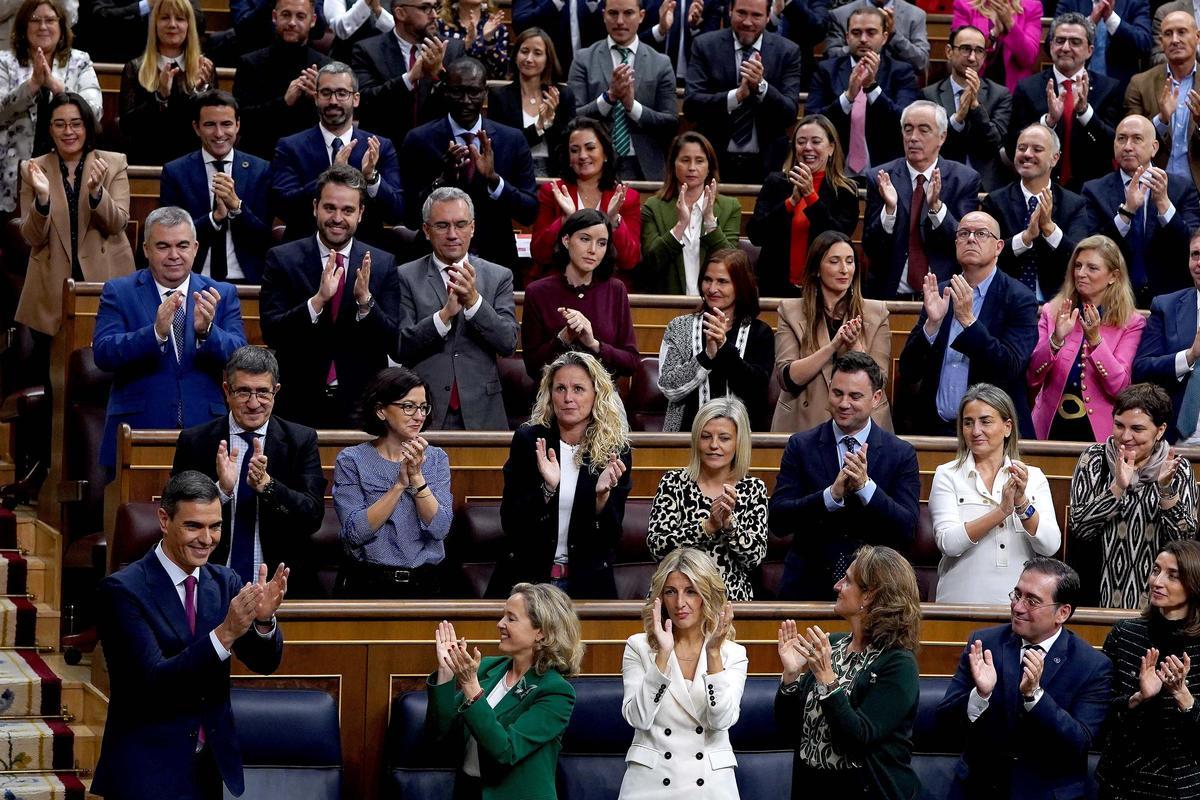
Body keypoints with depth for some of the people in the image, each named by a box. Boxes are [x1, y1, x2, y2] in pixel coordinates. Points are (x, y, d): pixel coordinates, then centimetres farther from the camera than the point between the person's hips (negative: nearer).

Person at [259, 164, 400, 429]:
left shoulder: (383, 264, 1)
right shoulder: (282, 259, -2)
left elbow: (391, 342, -5)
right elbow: (271, 334, -11)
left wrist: (365, 300, -22)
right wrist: (318, 300, -25)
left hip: (362, 407, 1)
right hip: (301, 405, -1)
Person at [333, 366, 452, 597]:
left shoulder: (436, 458, 9)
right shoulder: (352, 461, 1)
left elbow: (439, 528, -3)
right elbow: (355, 532, -11)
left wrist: (417, 477, -13)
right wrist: (400, 484, -15)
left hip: (423, 585, 2)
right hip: (367, 584, -2)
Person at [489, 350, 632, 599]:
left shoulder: (616, 452, 1)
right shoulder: (527, 440, 0)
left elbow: (611, 537, 0)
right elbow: (510, 523, -4)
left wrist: (602, 495, -18)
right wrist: (547, 488, -19)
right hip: (525, 576, 0)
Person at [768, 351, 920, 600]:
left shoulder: (901, 454, 2)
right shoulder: (801, 446, 3)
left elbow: (907, 530, -7)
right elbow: (777, 520, -7)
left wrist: (866, 486, -21)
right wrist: (832, 494, -21)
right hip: (808, 586, 0)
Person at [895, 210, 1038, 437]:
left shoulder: (1019, 299, -1)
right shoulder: (939, 293, 11)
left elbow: (1011, 369, -13)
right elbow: (908, 372, 6)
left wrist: (968, 320, -19)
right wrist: (932, 323, -11)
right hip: (936, 427, 3)